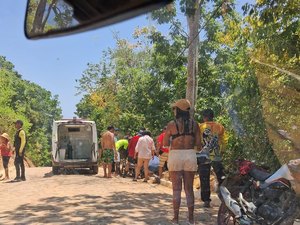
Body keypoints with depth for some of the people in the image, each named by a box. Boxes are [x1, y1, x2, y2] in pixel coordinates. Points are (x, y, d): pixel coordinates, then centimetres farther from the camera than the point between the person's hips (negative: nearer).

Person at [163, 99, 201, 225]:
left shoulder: (172, 124, -5)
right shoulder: (194, 124, 2)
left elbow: (165, 144, -2)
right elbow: (198, 144, 2)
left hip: (175, 156, -2)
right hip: (190, 155, 2)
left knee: (177, 189, 5)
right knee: (189, 188, 10)